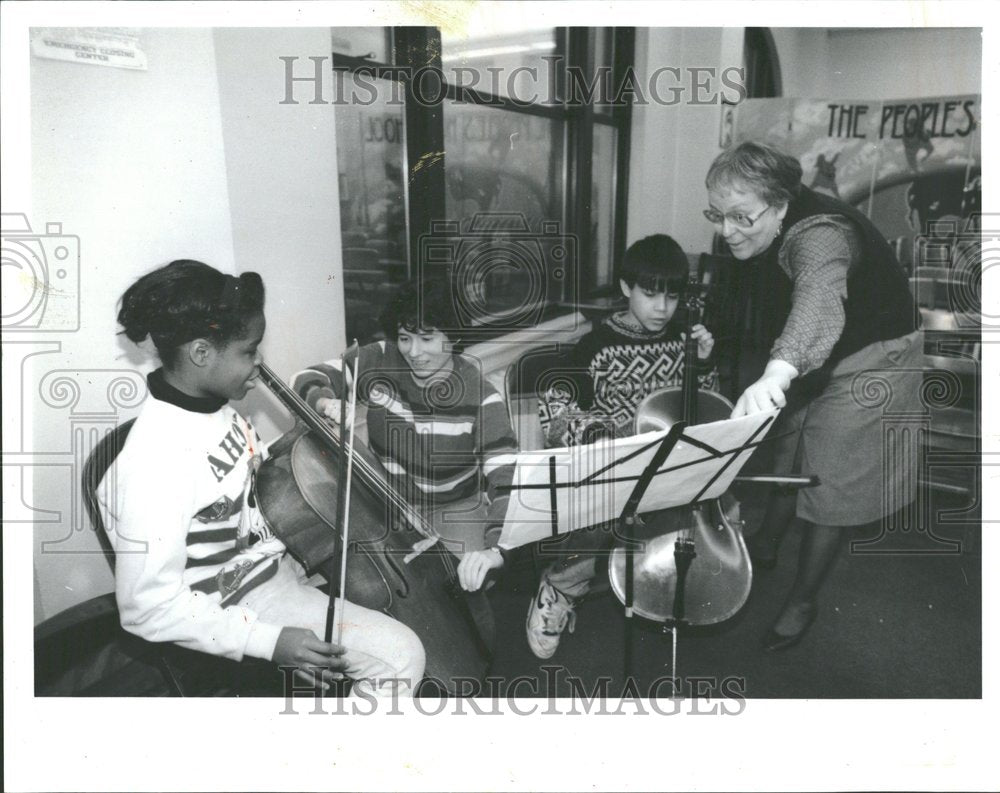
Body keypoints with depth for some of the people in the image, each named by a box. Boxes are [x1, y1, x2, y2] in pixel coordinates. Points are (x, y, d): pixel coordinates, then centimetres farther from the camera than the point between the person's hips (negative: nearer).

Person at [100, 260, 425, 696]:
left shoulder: (213, 406, -4)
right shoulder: (154, 462, -30)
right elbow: (147, 607, -25)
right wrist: (270, 642, -26)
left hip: (269, 560, 9)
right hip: (242, 610, -9)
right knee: (401, 656, -13)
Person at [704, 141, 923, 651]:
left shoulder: (819, 235, -37)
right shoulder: (758, 237, -11)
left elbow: (819, 301, -60)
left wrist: (777, 373, -76)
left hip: (870, 360, -8)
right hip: (812, 358, 8)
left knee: (828, 482, -2)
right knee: (789, 455, 19)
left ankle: (802, 602, 16)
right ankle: (764, 549, 41)